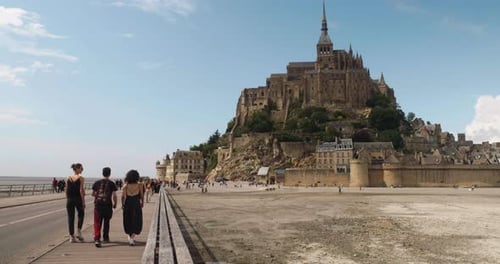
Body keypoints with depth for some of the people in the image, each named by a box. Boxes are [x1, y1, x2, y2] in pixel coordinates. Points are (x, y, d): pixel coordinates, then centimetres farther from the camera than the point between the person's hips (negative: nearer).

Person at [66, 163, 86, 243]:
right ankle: (79, 232, 8)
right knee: (81, 214, 18)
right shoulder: (81, 178, -8)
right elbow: (81, 190, -11)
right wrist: (83, 202, -8)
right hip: (78, 199, -3)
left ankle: (71, 236, 9)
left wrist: (67, 200, 15)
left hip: (69, 200, 3)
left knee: (70, 217, 8)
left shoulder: (68, 179, 5)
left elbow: (66, 190, 7)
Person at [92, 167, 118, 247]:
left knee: (97, 223, 2)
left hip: (98, 205, 1)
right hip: (107, 205, -1)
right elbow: (114, 196, -8)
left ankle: (97, 238, -15)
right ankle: (105, 238, 29)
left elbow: (93, 194, 12)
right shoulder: (111, 184, -4)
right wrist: (115, 204, 8)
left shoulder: (97, 183, 3)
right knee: (106, 222, 18)